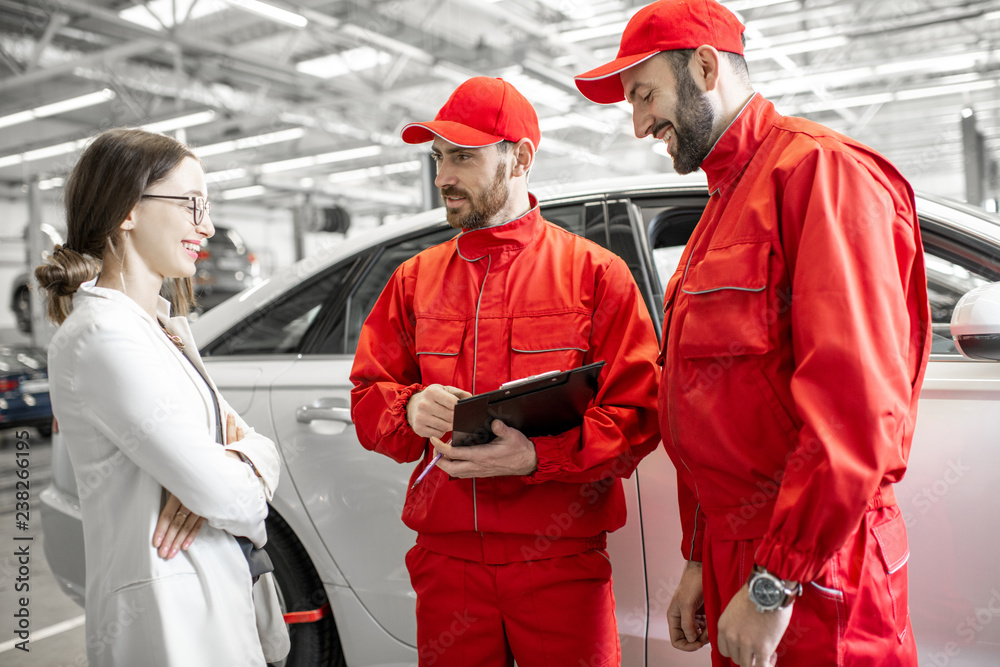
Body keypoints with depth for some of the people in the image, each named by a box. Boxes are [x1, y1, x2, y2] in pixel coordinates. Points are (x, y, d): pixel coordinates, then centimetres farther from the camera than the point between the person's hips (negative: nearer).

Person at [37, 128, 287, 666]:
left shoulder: (164, 325, 11)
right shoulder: (103, 335, -20)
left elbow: (262, 447, 7)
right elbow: (224, 494, -24)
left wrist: (242, 455, -14)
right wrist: (244, 480, -3)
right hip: (170, 619, -8)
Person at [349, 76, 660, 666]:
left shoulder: (595, 272, 0)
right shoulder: (415, 279, 12)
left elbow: (637, 414, -7)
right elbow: (367, 400, 11)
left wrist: (537, 455, -21)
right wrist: (410, 409, -13)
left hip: (560, 559, -3)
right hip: (445, 554, 3)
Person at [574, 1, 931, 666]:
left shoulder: (820, 169, -13)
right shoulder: (725, 204, 17)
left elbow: (858, 407, -22)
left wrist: (775, 583, -19)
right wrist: (702, 562, 15)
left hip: (812, 582, -8)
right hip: (736, 562, 9)